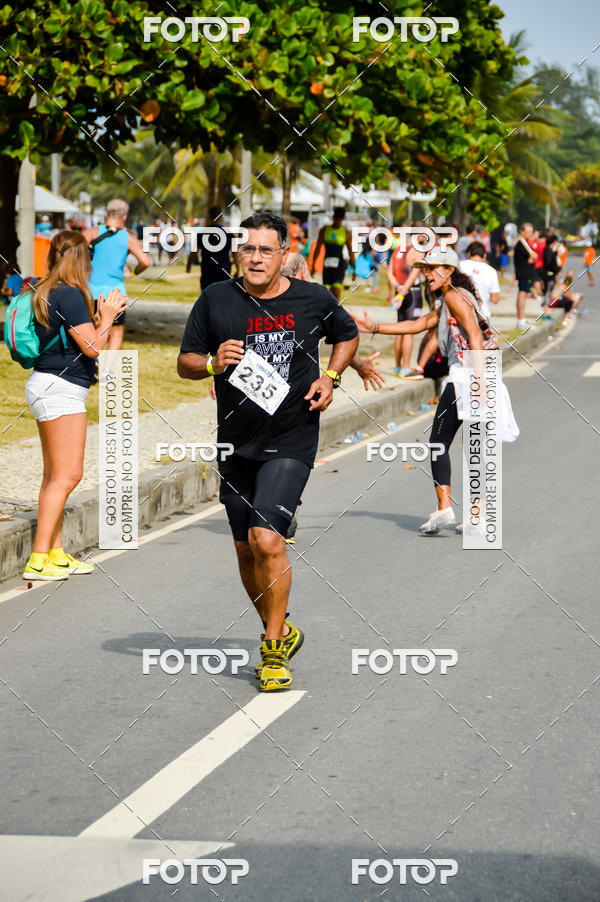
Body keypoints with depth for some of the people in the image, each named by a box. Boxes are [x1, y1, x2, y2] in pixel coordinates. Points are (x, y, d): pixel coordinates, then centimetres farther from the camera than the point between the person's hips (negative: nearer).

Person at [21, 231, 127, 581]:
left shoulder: (46, 293, 12)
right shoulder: (69, 295, -15)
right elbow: (93, 347, -15)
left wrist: (104, 315, 18)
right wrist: (106, 317, -1)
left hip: (48, 387, 10)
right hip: (61, 389, -10)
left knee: (55, 475, 13)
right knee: (67, 475, -9)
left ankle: (56, 553, 18)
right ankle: (39, 559, -10)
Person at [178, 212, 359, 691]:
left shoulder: (314, 299, -1)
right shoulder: (216, 300, -1)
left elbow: (348, 334, 19)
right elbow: (185, 363, 6)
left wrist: (330, 377, 3)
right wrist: (213, 363, -16)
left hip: (291, 441, -3)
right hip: (236, 443, 3)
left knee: (266, 539, -18)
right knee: (247, 550, 12)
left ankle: (274, 650, -5)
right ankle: (280, 630, 35)